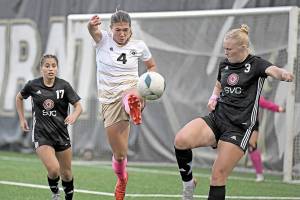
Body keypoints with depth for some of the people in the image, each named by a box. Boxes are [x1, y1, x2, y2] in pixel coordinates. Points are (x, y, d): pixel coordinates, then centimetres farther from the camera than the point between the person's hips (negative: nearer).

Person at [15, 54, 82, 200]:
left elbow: (78, 106, -5)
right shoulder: (33, 85, -4)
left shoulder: (64, 86, -5)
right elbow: (19, 98, 16)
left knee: (66, 174, 10)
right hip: (41, 135, -2)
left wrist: (74, 115, -26)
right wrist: (22, 119, 12)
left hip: (61, 134, 2)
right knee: (53, 169, -21)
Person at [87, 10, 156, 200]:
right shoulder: (103, 39, -5)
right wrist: (92, 25, -55)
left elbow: (152, 66, 17)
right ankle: (121, 179, 35)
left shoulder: (139, 46, 0)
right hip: (109, 98, 0)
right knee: (119, 154, 7)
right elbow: (93, 31, -29)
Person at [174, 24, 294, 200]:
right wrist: (214, 97, 8)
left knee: (218, 176, -7)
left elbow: (272, 70, -27)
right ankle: (188, 182, 1)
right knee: (181, 140, -21)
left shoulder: (256, 64, -5)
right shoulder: (224, 64, 13)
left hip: (239, 128, -5)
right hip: (216, 119, 5)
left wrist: (283, 74, -52)